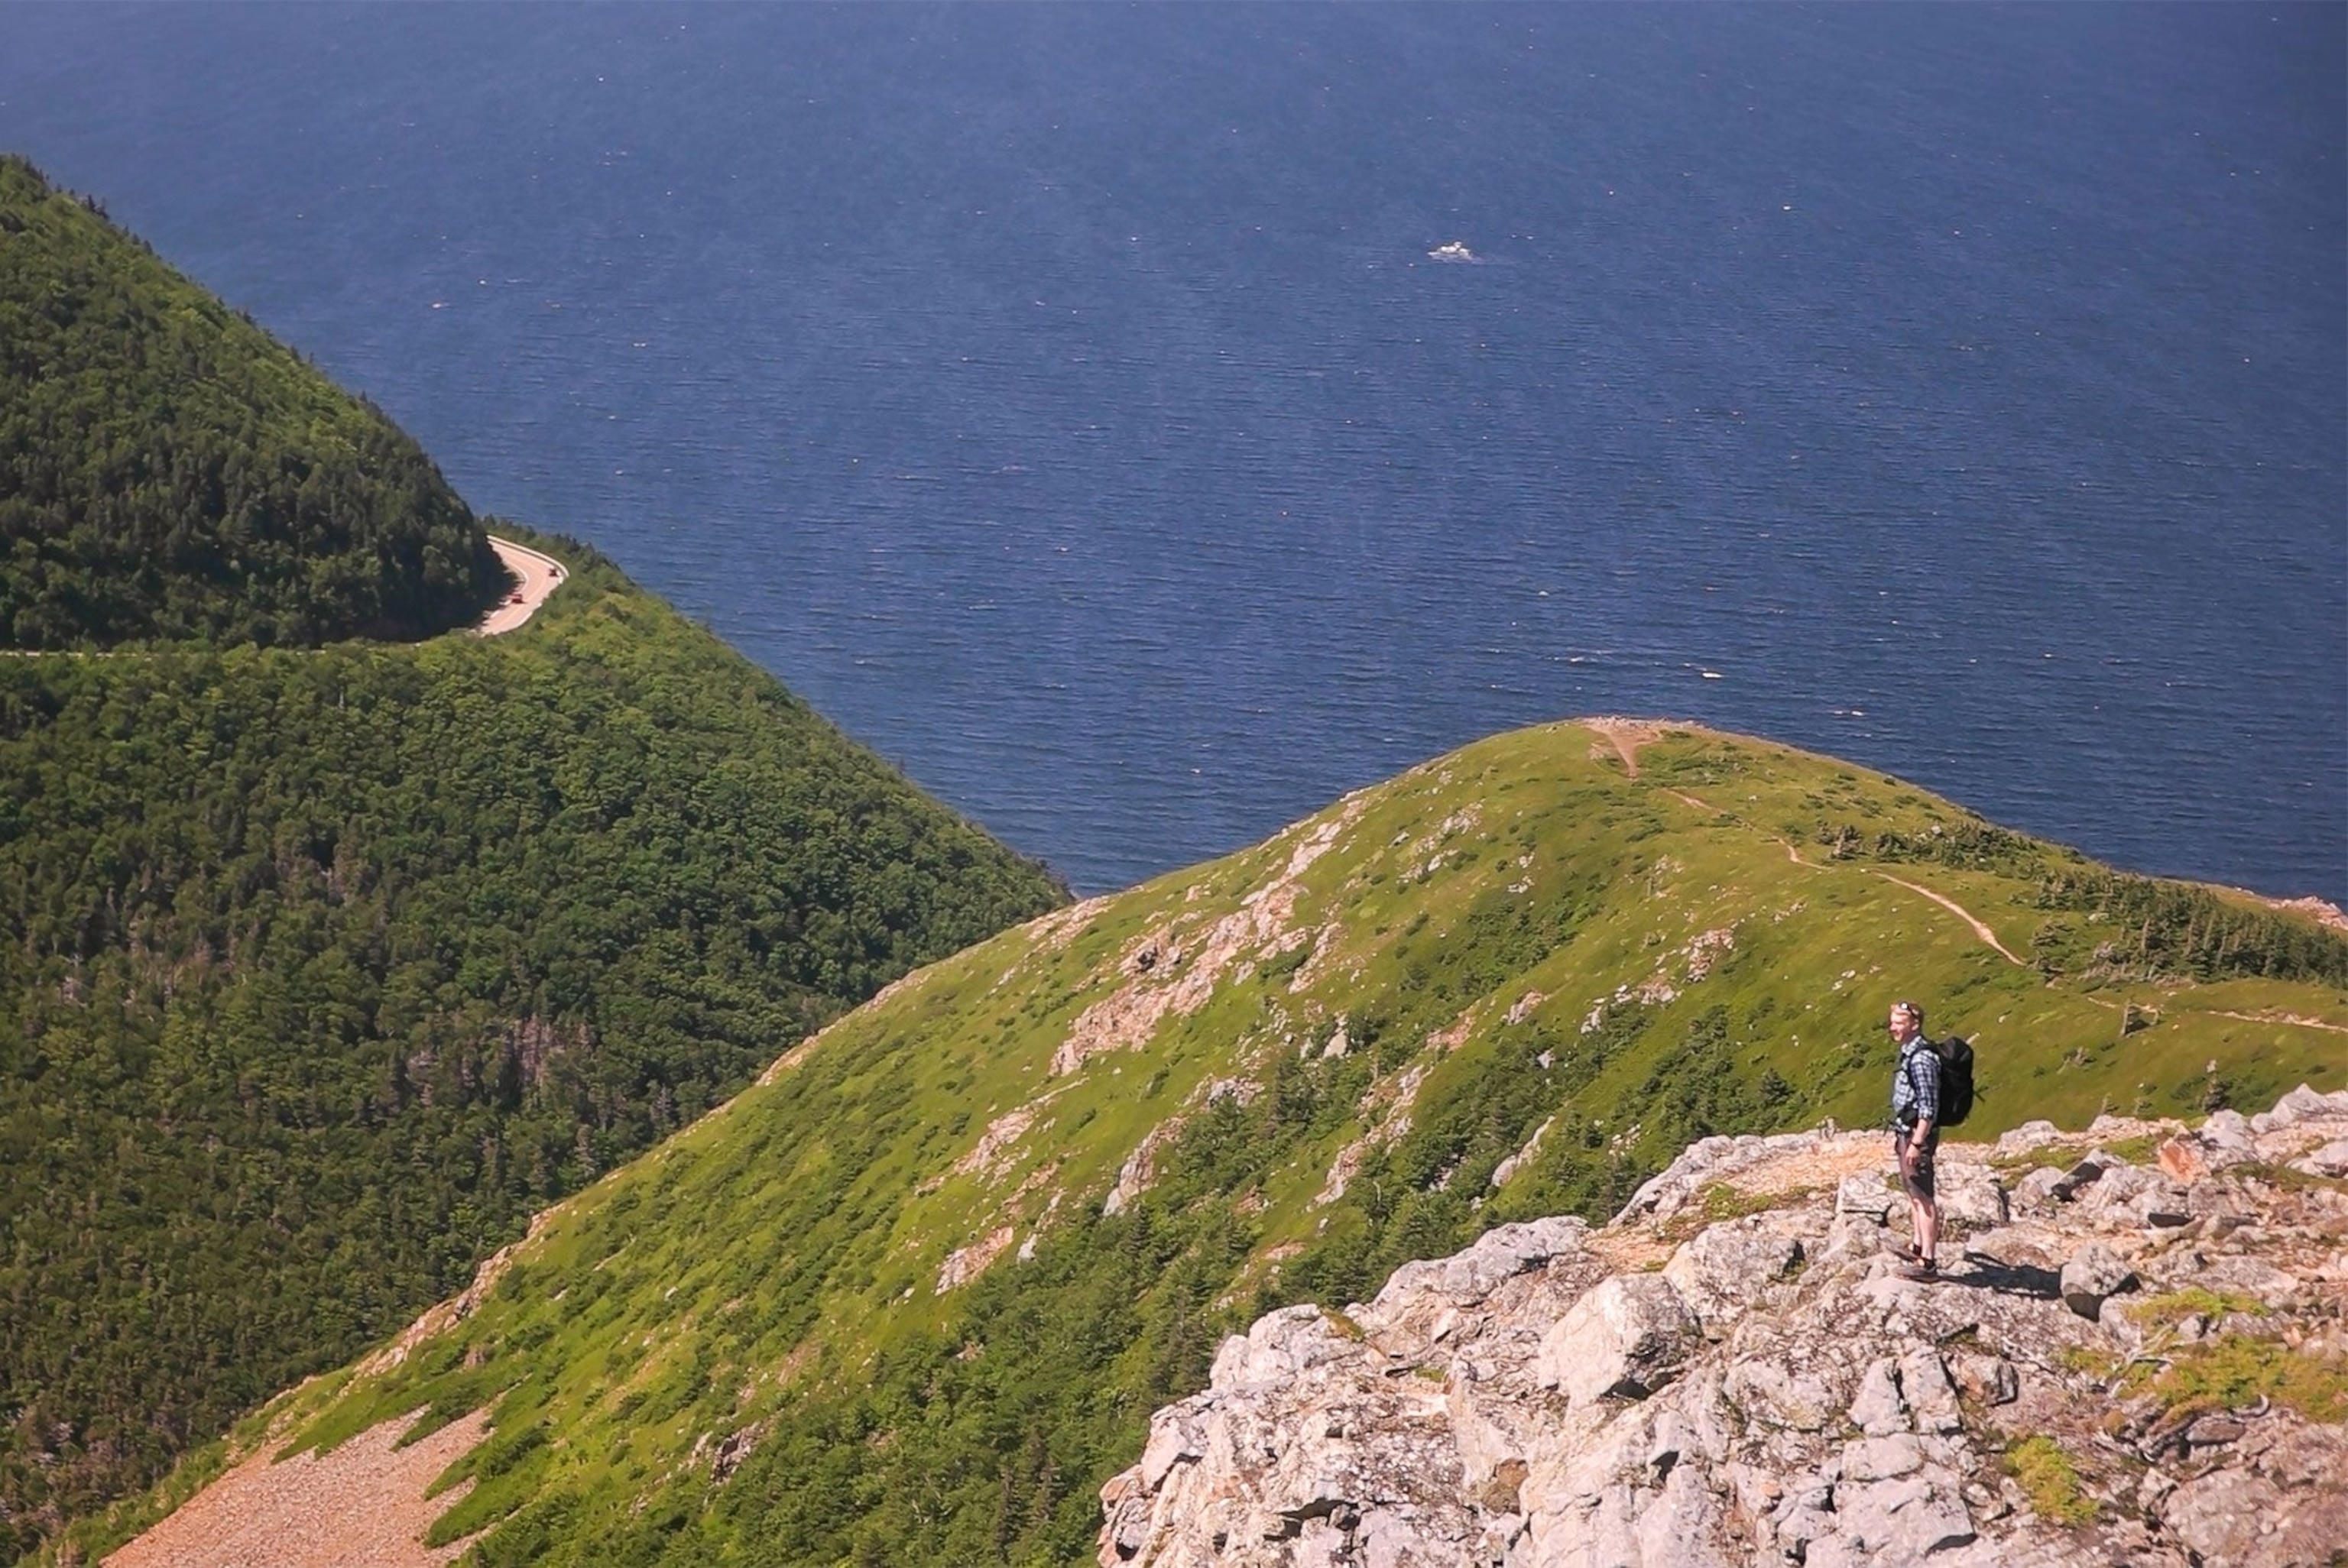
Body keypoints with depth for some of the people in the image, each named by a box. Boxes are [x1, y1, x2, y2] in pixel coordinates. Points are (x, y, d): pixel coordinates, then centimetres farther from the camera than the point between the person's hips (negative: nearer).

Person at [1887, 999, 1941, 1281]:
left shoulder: (1922, 1058, -19)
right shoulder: (1909, 1054, 13)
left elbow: (1928, 1107, -22)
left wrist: (1917, 1142, -23)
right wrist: (1898, 1135, 22)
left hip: (1919, 1134, -11)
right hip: (1907, 1131, 11)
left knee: (1923, 1197, -9)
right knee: (1912, 1193, 19)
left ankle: (1927, 1262, -9)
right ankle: (1919, 1248, 30)